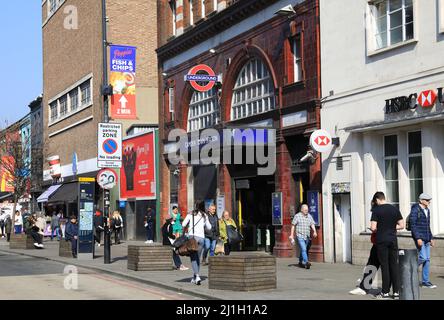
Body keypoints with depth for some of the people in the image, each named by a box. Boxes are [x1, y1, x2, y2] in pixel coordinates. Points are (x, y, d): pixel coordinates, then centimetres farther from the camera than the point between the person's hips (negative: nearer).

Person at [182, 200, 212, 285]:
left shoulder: (191, 214, 1)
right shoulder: (204, 216, 9)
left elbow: (183, 225, -4)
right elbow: (209, 227, 17)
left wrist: (187, 227, 15)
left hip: (192, 236, -3)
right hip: (201, 237, 3)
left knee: (193, 257, -3)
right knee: (198, 258, 12)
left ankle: (197, 276, -20)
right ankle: (194, 278, 17)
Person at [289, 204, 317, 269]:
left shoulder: (309, 216, 8)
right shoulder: (297, 216, -3)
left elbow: (312, 225, 1)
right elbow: (293, 225, 0)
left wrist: (314, 232, -16)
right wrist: (291, 235, -3)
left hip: (307, 237, 5)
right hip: (300, 236, -5)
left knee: (303, 250, 14)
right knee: (303, 249, -16)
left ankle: (301, 262, 28)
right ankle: (306, 263, -22)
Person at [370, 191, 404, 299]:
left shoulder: (376, 210, -8)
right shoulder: (394, 209, 5)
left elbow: (373, 228, -13)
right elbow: (401, 225, 5)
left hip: (382, 241, -4)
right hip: (393, 240, 4)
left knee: (385, 266, 1)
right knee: (394, 265, 9)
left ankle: (385, 292, 4)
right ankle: (396, 291, 10)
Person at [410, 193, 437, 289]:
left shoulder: (427, 210, 14)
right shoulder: (415, 210, -11)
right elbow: (413, 225, -16)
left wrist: (431, 238, 17)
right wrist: (418, 238, -22)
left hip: (426, 238, 8)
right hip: (419, 237, -8)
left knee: (427, 259, 6)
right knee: (423, 257, -15)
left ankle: (426, 282, 10)